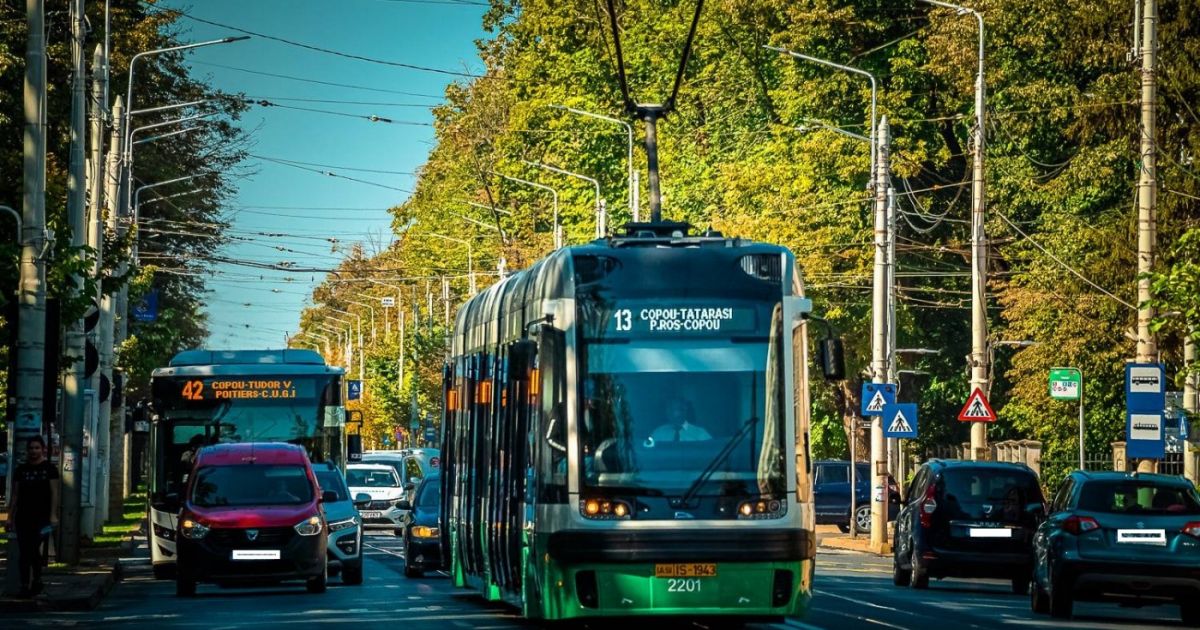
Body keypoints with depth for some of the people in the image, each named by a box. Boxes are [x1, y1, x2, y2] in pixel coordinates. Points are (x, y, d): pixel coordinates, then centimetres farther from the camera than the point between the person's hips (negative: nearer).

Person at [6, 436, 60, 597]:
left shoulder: (49, 468, 2)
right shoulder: (21, 470, 11)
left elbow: (54, 493, -1)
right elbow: (15, 495, 12)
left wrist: (53, 515, -10)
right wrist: (10, 517, 7)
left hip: (41, 517, -3)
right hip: (23, 517, 3)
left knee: (34, 549, -8)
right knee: (24, 552, 0)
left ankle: (37, 581, 8)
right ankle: (25, 585, 3)